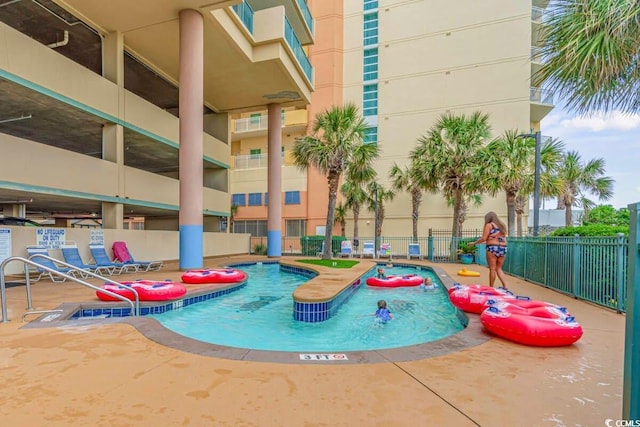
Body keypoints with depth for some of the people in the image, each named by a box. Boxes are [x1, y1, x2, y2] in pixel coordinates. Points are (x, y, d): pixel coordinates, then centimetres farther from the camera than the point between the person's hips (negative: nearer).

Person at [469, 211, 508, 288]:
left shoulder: (489, 225, -1)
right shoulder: (502, 225, 18)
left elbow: (484, 238, -8)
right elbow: (503, 238, 16)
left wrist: (474, 243, 2)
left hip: (492, 248, -6)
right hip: (503, 248, 6)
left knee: (492, 269, 0)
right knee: (499, 268, 15)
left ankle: (491, 288, 7)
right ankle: (505, 286, 8)